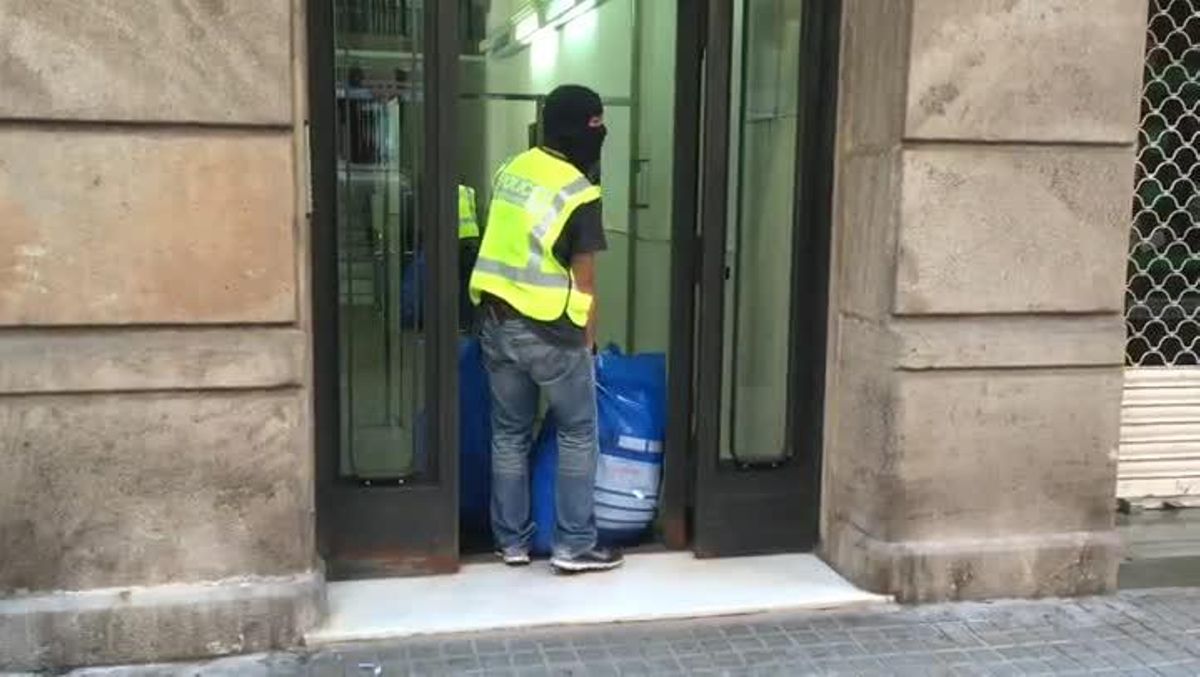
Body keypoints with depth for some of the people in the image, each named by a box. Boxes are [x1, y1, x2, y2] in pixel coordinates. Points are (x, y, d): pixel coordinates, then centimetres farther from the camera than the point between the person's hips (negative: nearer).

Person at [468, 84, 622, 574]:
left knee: (509, 434, 14)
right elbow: (584, 284, -12)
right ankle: (574, 546, 12)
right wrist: (588, 342, 0)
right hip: (550, 332, -6)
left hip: (497, 323, 7)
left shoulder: (511, 169, 6)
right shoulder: (578, 194, -14)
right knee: (578, 435, 8)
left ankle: (511, 541, 22)